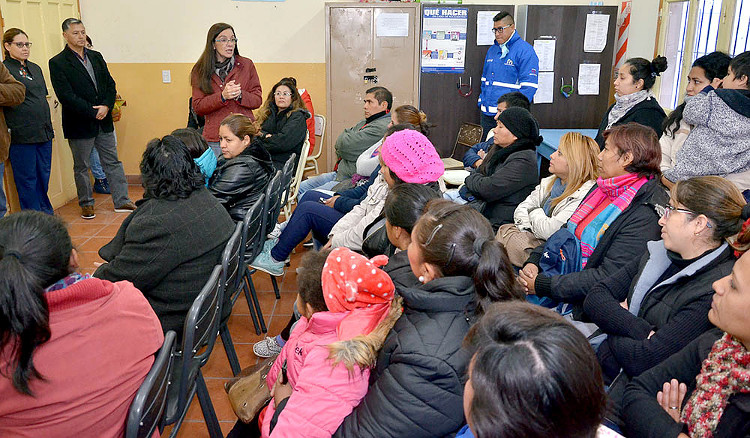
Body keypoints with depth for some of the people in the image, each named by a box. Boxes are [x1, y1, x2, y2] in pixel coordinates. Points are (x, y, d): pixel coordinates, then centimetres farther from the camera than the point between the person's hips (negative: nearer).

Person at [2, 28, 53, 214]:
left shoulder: (35, 68, 17)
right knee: (27, 179, 2)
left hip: (43, 133, 7)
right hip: (21, 135, -7)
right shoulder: (5, 70, -6)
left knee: (44, 176, 13)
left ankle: (46, 213, 25)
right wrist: (11, 129, -16)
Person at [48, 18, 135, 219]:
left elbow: (110, 85, 8)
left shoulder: (96, 57, 10)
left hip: (104, 122, 5)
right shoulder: (57, 63, -7)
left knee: (113, 162, 8)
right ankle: (86, 204, 21)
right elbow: (66, 96, -14)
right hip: (79, 125, -4)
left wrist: (106, 106, -9)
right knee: (81, 167, 8)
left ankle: (122, 201, 15)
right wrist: (93, 112, -16)